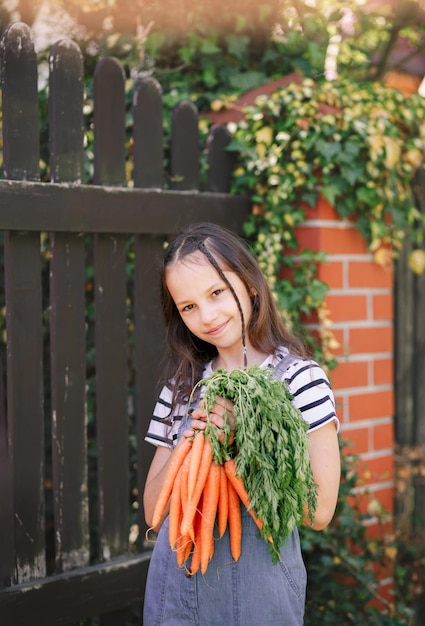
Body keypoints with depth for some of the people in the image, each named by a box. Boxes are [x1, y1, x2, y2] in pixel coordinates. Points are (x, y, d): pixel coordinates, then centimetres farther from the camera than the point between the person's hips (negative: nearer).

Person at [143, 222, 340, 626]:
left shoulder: (300, 378, -9)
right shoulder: (183, 385, 4)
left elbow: (319, 510, -13)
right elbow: (153, 512, 3)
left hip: (256, 582, -4)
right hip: (176, 584, 4)